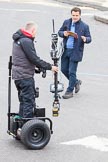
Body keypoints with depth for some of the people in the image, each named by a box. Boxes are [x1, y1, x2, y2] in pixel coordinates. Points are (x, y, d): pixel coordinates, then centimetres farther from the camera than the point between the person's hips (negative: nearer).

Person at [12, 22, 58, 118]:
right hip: (25, 76, -10)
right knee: (29, 100, -6)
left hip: (17, 75, 10)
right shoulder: (26, 41, -18)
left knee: (24, 100, 17)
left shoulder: (18, 39, 14)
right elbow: (34, 59, -19)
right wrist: (50, 67, -11)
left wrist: (40, 66, 14)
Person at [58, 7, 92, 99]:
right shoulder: (66, 22, 6)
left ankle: (70, 91, 10)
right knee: (64, 69, 13)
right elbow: (59, 32, 14)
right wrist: (63, 33, -9)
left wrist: (85, 39, -26)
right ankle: (76, 82, 36)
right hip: (65, 51, 5)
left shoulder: (84, 26, -5)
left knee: (72, 72, -2)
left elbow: (89, 38, -2)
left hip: (75, 52, -5)